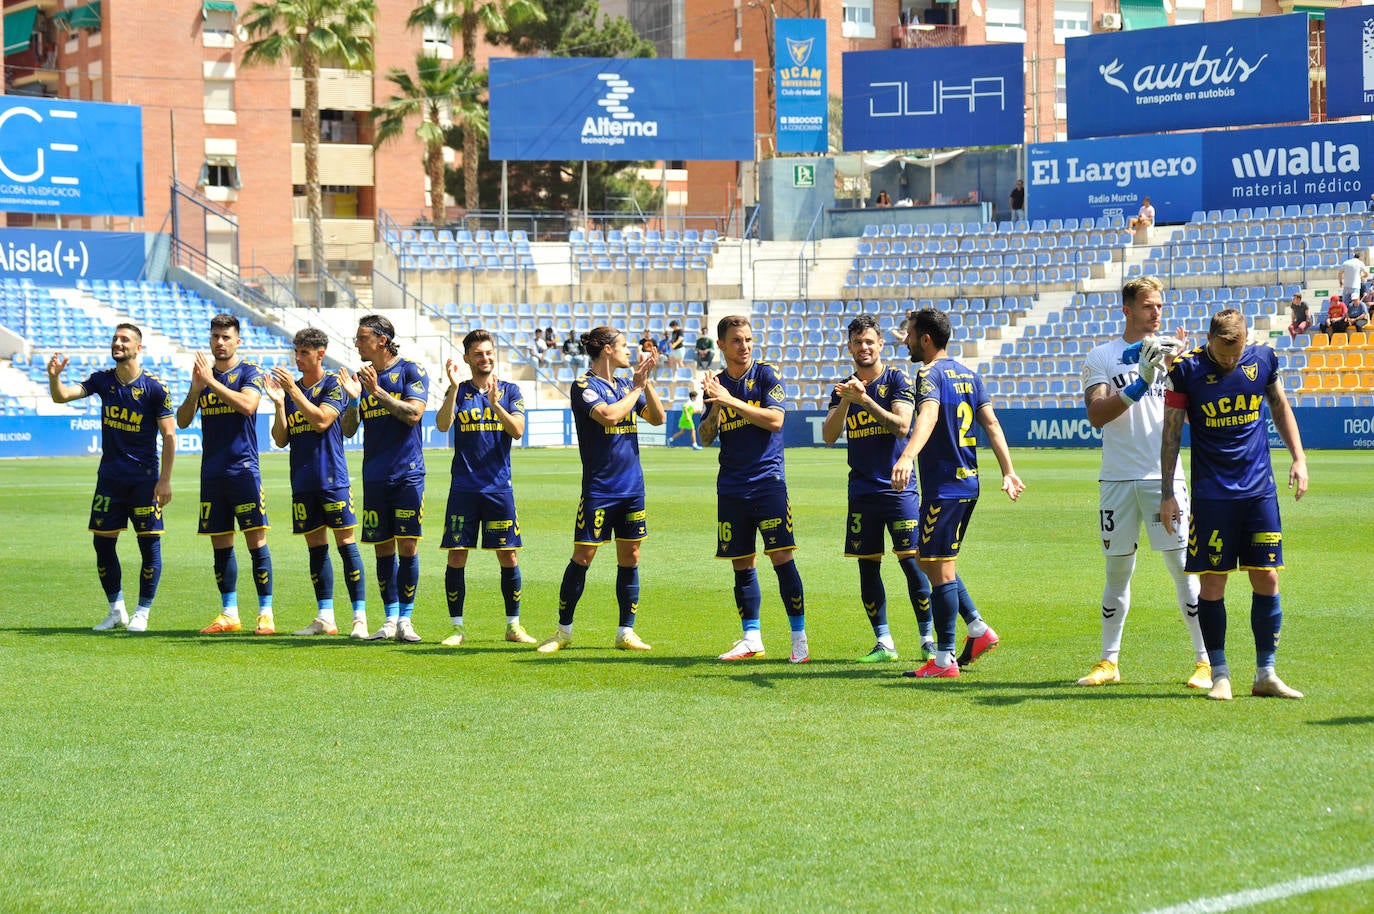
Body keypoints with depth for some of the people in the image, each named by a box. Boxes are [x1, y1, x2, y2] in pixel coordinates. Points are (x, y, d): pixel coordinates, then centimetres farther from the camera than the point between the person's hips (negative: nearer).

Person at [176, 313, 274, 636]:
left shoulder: (249, 372, 0)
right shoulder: (203, 375, 14)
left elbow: (247, 405, -19)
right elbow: (182, 421, 8)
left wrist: (212, 382, -19)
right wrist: (196, 390, -7)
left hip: (243, 470, -5)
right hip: (212, 473, 5)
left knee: (256, 540, -7)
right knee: (220, 545, 7)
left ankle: (266, 614, -5)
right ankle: (229, 613, 14)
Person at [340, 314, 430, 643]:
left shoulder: (410, 371, -2)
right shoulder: (360, 377, 10)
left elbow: (413, 413, -14)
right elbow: (348, 429, 7)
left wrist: (377, 391, -19)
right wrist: (354, 399, -10)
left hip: (407, 474, -4)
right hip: (374, 477, 4)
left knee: (408, 546, -5)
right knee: (383, 548, 6)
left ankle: (406, 619, 2)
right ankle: (390, 619, 12)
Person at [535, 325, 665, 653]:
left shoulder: (626, 384, 12)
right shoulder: (584, 386, -8)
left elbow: (657, 418, 10)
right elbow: (608, 416, -23)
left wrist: (646, 382, -2)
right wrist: (637, 387, -12)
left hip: (632, 488, 6)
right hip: (598, 488, -6)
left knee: (629, 557, 5)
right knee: (583, 556, -4)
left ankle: (626, 632, 12)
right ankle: (564, 630, 6)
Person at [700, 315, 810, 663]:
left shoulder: (766, 375, -1)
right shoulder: (716, 385, 10)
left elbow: (774, 420, -14)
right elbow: (706, 437, 8)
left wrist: (731, 401, -17)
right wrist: (716, 406, -10)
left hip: (768, 481, -4)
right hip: (731, 487, 4)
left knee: (782, 558, -9)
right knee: (742, 564, 6)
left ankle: (799, 639, -4)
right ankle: (751, 639, 13)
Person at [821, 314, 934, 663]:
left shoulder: (897, 380, -2)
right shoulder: (844, 388, 10)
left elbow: (901, 425, -15)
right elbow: (829, 435, -1)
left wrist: (864, 400, -22)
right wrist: (845, 401, -17)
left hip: (898, 488, -4)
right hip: (862, 490, 4)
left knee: (911, 561, -7)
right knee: (867, 566, 3)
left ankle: (928, 639, 2)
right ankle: (883, 643, 10)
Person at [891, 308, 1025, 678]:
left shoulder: (930, 374, -12)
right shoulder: (968, 375, 15)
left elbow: (928, 416, -32)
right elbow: (991, 423, 10)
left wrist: (907, 457, -47)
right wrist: (1008, 471, 5)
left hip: (943, 488, -9)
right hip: (968, 484, 9)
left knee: (939, 568, -5)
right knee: (931, 561, 21)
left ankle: (944, 660, -4)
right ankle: (979, 630, 19)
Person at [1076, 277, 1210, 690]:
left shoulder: (1170, 352, 8)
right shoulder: (1102, 357, 5)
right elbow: (1097, 415, -9)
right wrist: (1140, 385, -19)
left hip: (1165, 476, 0)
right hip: (1118, 479, 0)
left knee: (1183, 565, -5)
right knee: (1118, 570, 8)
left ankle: (1206, 661, -1)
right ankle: (1109, 661, 18)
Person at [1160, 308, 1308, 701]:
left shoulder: (1263, 358, 2)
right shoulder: (1186, 369, -7)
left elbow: (1280, 407, 19)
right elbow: (1171, 433, -1)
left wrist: (1298, 457, 11)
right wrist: (1167, 493, -1)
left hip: (1259, 490, 3)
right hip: (1211, 493, -3)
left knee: (1267, 579, 1)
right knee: (1213, 582, -2)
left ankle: (1266, 674, 10)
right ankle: (1219, 674, 9)